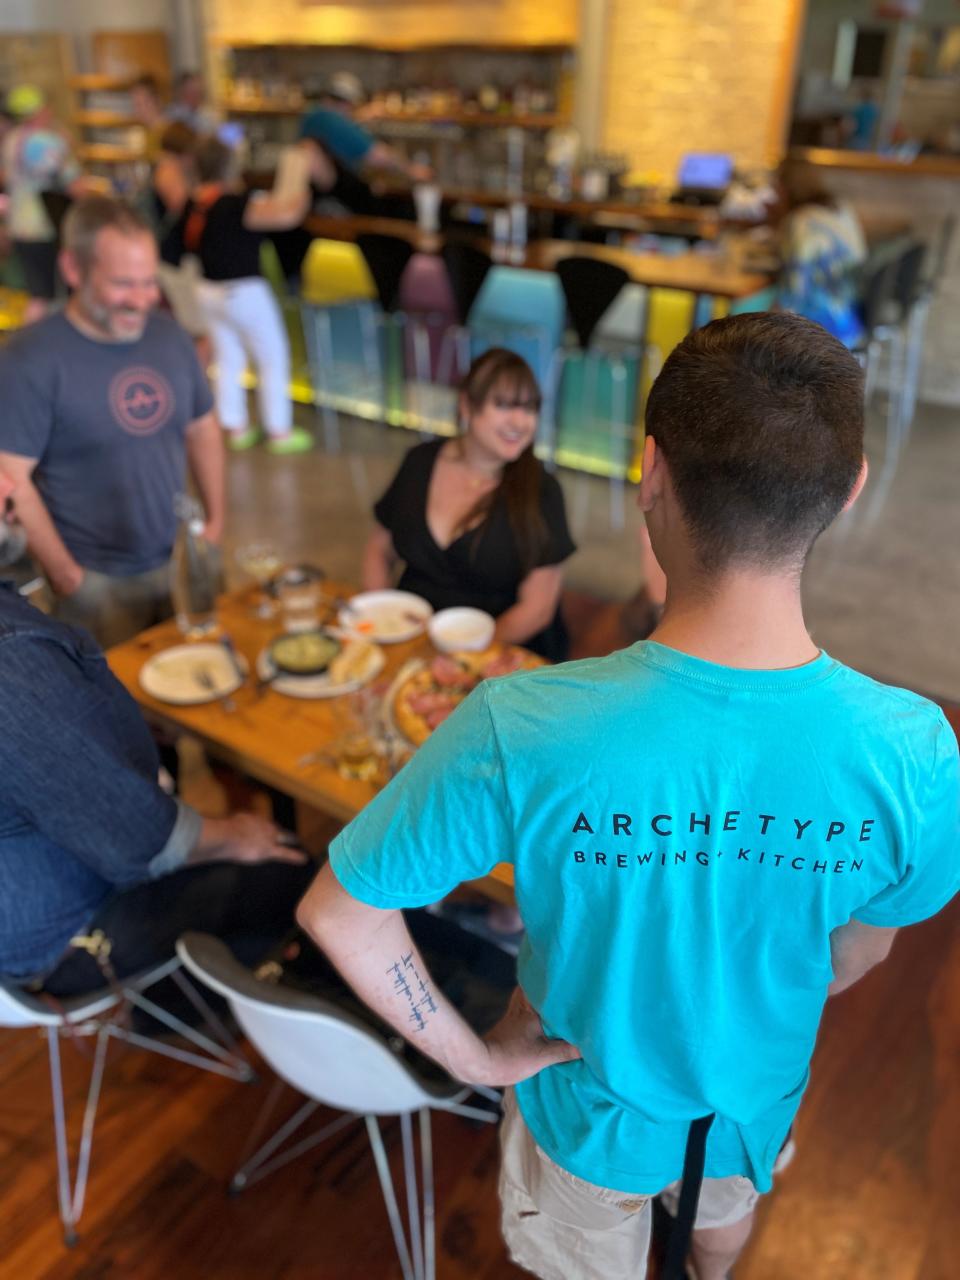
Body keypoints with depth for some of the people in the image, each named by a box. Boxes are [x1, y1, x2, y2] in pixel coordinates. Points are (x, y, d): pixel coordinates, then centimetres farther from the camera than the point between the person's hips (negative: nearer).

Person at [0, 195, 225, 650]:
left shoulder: (169, 335, 1)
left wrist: (216, 519, 5)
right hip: (98, 582, -5)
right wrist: (66, 576, -13)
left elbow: (201, 429, 12)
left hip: (182, 563, 5)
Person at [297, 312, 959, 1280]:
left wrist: (472, 1056, -14)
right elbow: (858, 953, -11)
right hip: (756, 1100, 3)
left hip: (593, 1108, -3)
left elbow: (336, 911, -28)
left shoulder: (520, 734, -40)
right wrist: (752, 1021, 9)